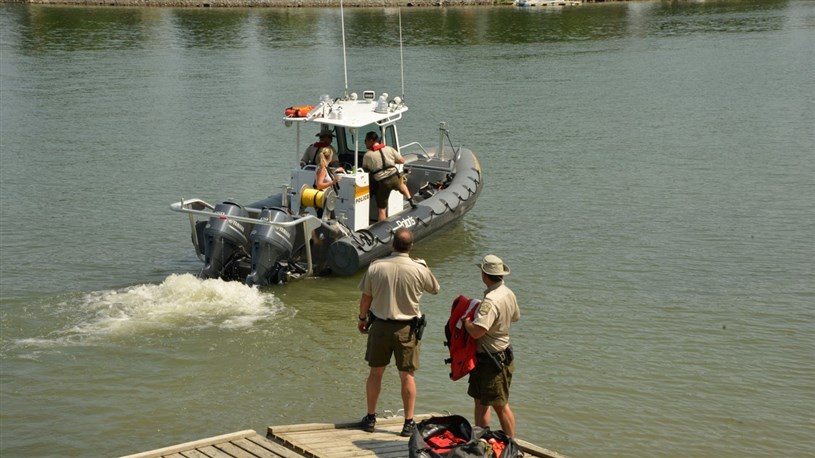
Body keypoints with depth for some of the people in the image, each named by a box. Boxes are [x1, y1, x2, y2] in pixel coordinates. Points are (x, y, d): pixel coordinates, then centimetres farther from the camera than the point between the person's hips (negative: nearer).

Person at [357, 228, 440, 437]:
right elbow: (435, 289, 7)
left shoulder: (376, 267, -9)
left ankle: (370, 418, 24)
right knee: (407, 376, 8)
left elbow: (366, 298, 0)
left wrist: (362, 319, 17)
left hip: (380, 325, 1)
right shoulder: (419, 269, -12)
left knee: (375, 373, 14)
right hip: (407, 328, -1)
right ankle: (409, 423, 12)